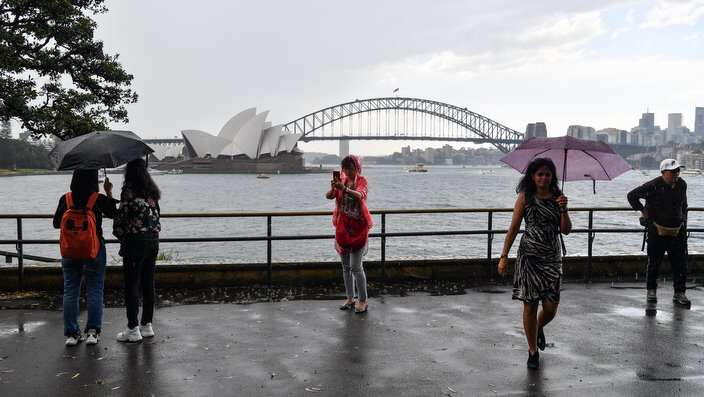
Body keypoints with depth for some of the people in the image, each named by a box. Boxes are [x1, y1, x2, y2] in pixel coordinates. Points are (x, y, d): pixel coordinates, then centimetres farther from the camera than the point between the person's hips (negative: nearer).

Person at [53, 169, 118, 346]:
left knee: (70, 292, 9)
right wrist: (109, 193, 13)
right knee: (94, 291, 7)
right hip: (93, 252, -2)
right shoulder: (99, 199, -11)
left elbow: (56, 223, 3)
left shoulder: (65, 199, -6)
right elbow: (112, 214, 7)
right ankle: (93, 331, 6)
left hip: (69, 254, 2)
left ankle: (71, 333, 11)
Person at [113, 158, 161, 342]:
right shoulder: (152, 189, 10)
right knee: (148, 284, 12)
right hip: (153, 240, 7)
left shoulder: (129, 189, -11)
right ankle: (147, 325, 19)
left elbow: (122, 215, -10)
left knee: (131, 285, -1)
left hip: (135, 241, -7)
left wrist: (119, 233, 7)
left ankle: (133, 329, 2)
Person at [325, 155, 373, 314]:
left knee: (356, 267, -6)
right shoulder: (341, 181, 7)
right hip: (342, 227, 5)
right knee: (346, 266, 11)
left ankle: (363, 300, 5)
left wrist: (344, 188, -46)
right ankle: (350, 299, 22)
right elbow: (329, 196, -9)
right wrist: (333, 188, -31)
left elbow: (359, 195, -28)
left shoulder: (362, 181, -6)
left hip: (358, 228, -5)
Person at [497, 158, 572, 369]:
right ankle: (533, 350, 18)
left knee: (551, 307, -1)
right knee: (530, 305, 1)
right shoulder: (525, 197, -1)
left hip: (552, 257, 2)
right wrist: (504, 257, -4)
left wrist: (563, 209, -14)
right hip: (529, 256, -2)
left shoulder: (557, 197, 6)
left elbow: (566, 230, 1)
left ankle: (539, 328, 35)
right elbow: (513, 229, -1)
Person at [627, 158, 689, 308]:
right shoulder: (653, 186, -12)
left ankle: (679, 293, 9)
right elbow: (632, 195, -3)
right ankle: (651, 291, 19)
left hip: (677, 231, 4)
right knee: (654, 263, 6)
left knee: (680, 264, 1)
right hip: (657, 231, -4)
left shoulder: (682, 185, 4)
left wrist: (684, 222, 16)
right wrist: (642, 210, -4)